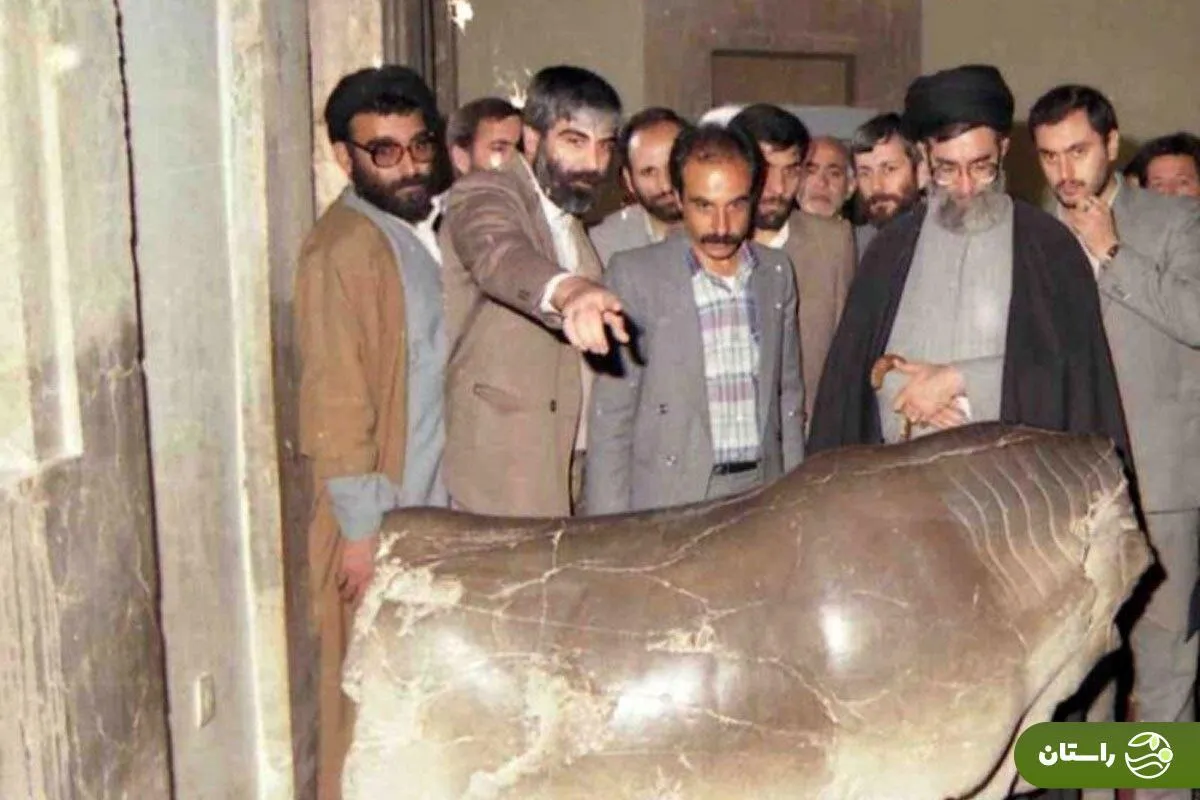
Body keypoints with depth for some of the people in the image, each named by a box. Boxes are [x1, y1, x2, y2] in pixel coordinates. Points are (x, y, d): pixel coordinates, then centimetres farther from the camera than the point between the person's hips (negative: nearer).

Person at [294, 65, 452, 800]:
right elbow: (335, 401, -19)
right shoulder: (345, 248, -17)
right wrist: (361, 528, -18)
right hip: (385, 517, -8)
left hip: (440, 506, 8)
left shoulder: (427, 229, 8)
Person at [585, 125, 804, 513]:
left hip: (763, 496, 4)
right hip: (668, 507, -3)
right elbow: (611, 415, -4)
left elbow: (788, 394, 14)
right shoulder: (634, 274, -6)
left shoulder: (777, 272, 7)